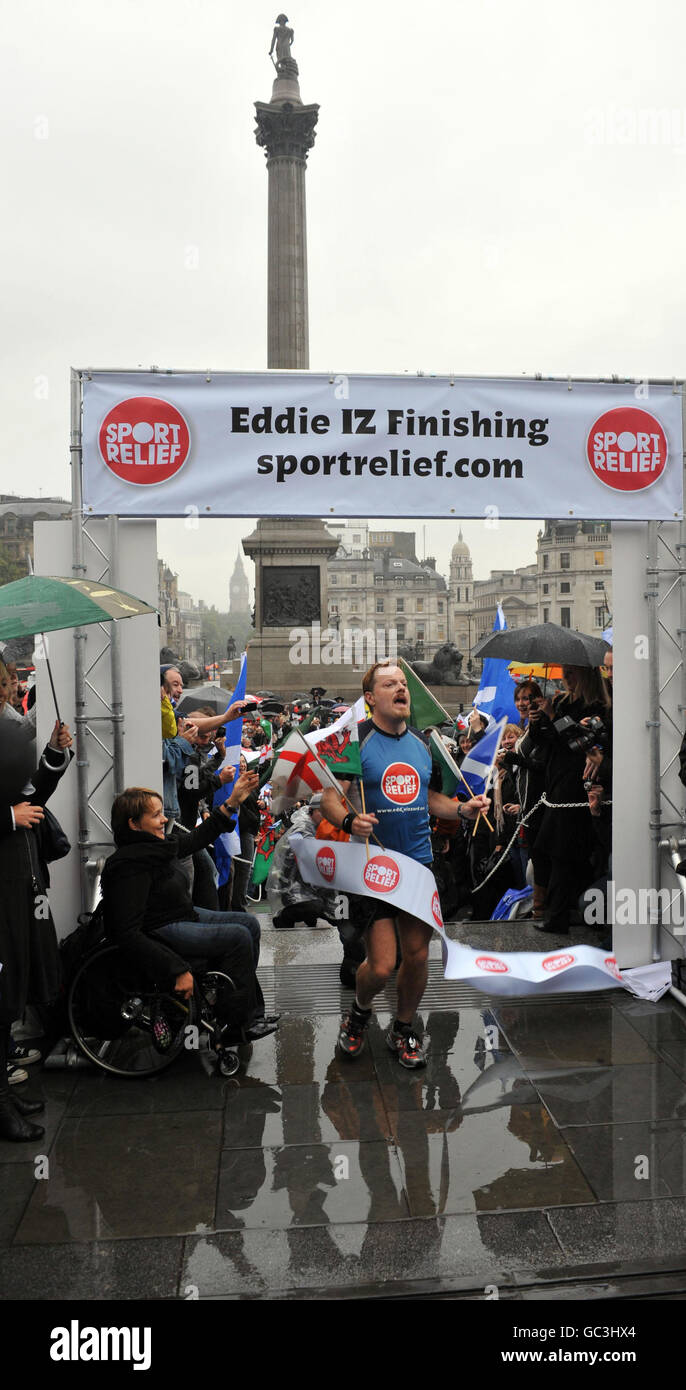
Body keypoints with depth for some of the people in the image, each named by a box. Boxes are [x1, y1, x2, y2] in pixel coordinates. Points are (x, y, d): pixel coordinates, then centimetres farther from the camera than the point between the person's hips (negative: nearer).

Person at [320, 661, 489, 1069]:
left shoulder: (421, 741, 11)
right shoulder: (356, 740, -8)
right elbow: (329, 798, -9)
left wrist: (463, 808, 3)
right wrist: (349, 820, -29)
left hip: (420, 862, 5)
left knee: (417, 956, 10)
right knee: (381, 966, -7)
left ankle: (404, 1029, 34)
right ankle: (360, 1012, 26)